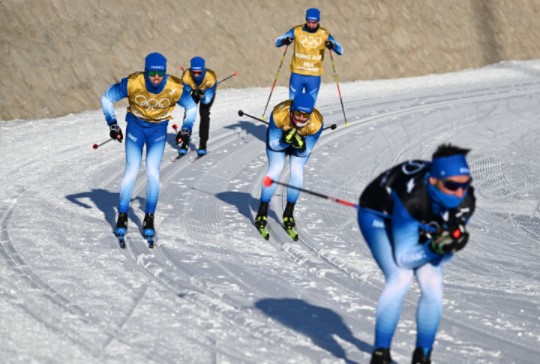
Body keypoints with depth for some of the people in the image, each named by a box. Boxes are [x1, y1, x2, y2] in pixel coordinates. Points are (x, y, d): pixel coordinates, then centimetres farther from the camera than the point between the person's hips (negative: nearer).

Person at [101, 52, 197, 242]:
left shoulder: (175, 88, -23)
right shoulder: (132, 83, -26)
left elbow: (192, 107, -2)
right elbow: (106, 98, -9)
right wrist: (112, 124, -13)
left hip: (158, 129, 0)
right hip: (136, 125, 0)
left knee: (153, 172, -10)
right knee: (132, 171, -7)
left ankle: (149, 219, 4)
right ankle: (122, 216, 6)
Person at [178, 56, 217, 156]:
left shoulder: (210, 77, -40)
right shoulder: (186, 76, -37)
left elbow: (207, 100, -32)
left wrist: (202, 95, -52)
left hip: (207, 92, -1)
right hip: (193, 91, 1)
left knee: (204, 114, -18)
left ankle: (203, 145, -9)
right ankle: (185, 143, 0)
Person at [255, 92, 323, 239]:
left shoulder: (316, 123, -35)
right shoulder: (279, 114, -38)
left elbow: (306, 152, -23)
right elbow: (273, 144, -25)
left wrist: (301, 146, -45)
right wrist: (285, 141, -45)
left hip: (302, 142, 1)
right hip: (278, 140, -1)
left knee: (297, 171, -16)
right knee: (275, 169, -17)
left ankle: (288, 214, 1)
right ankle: (262, 213, -6)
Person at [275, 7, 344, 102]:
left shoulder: (324, 34, -3)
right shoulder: (297, 31, -3)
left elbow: (340, 51, -4)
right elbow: (277, 42, -1)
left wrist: (333, 46, -26)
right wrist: (284, 41, -24)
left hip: (314, 76, 0)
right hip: (297, 75, 0)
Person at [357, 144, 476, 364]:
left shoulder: (465, 202, -28)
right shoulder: (413, 198, -43)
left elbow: (443, 257, -15)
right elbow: (403, 258, -33)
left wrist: (451, 244, -37)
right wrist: (435, 248, -47)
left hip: (419, 223, 5)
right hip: (379, 214, -5)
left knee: (432, 283, -11)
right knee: (401, 277, -25)